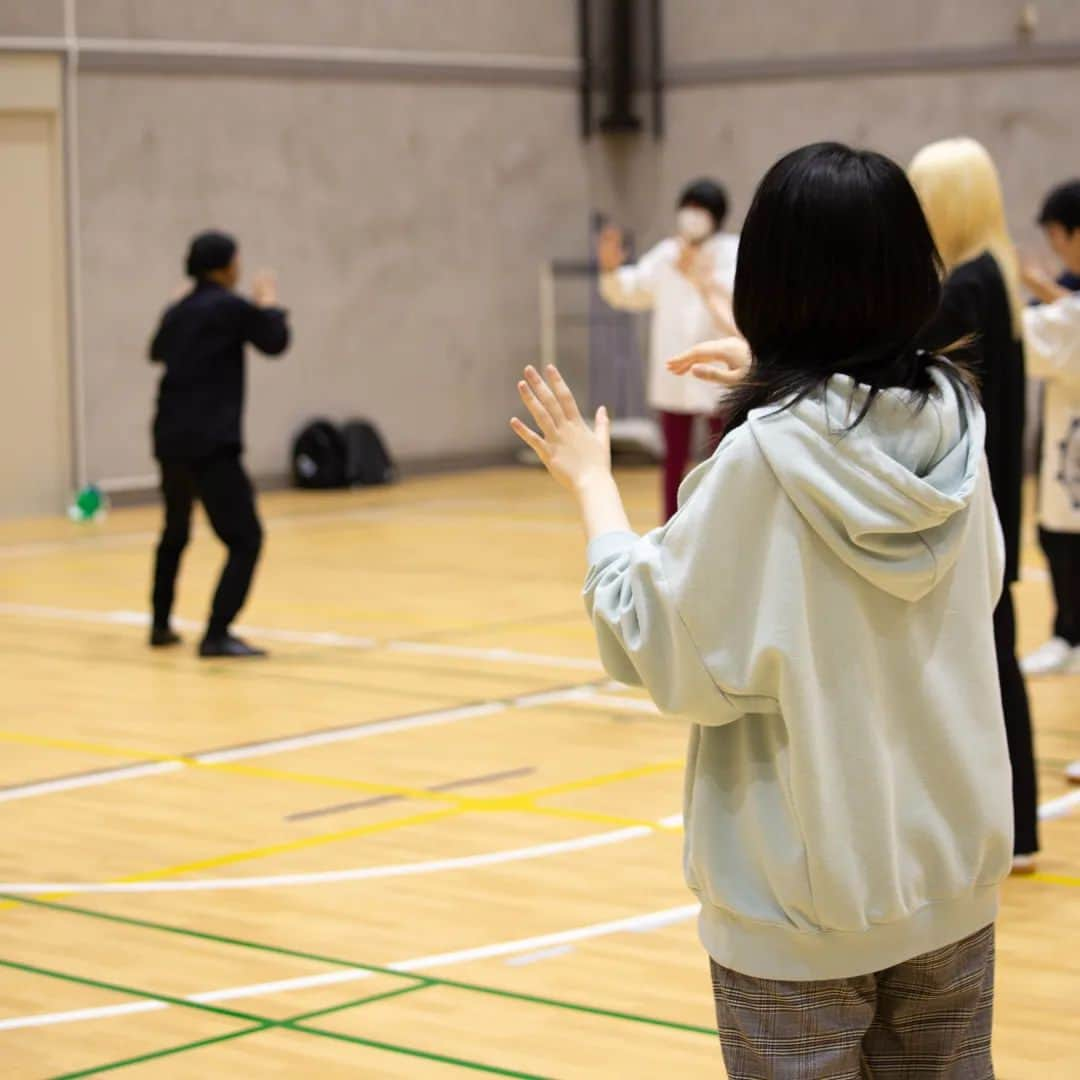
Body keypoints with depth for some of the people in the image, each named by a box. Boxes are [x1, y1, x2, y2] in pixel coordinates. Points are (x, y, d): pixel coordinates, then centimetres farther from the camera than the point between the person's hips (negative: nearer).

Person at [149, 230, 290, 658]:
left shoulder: (178, 311, 15)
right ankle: (217, 635, -18)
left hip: (172, 440, 8)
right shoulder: (230, 307, -8)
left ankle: (161, 626, 33)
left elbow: (158, 351, 34)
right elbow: (275, 341, 2)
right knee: (245, 539, -8)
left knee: (175, 533, 26)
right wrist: (268, 303, 18)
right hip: (211, 444, -8)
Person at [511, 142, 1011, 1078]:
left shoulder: (765, 458, -20)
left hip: (802, 902, -5)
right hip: (950, 869, 5)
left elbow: (667, 650, -14)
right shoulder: (952, 421, -5)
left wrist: (590, 484, -1)